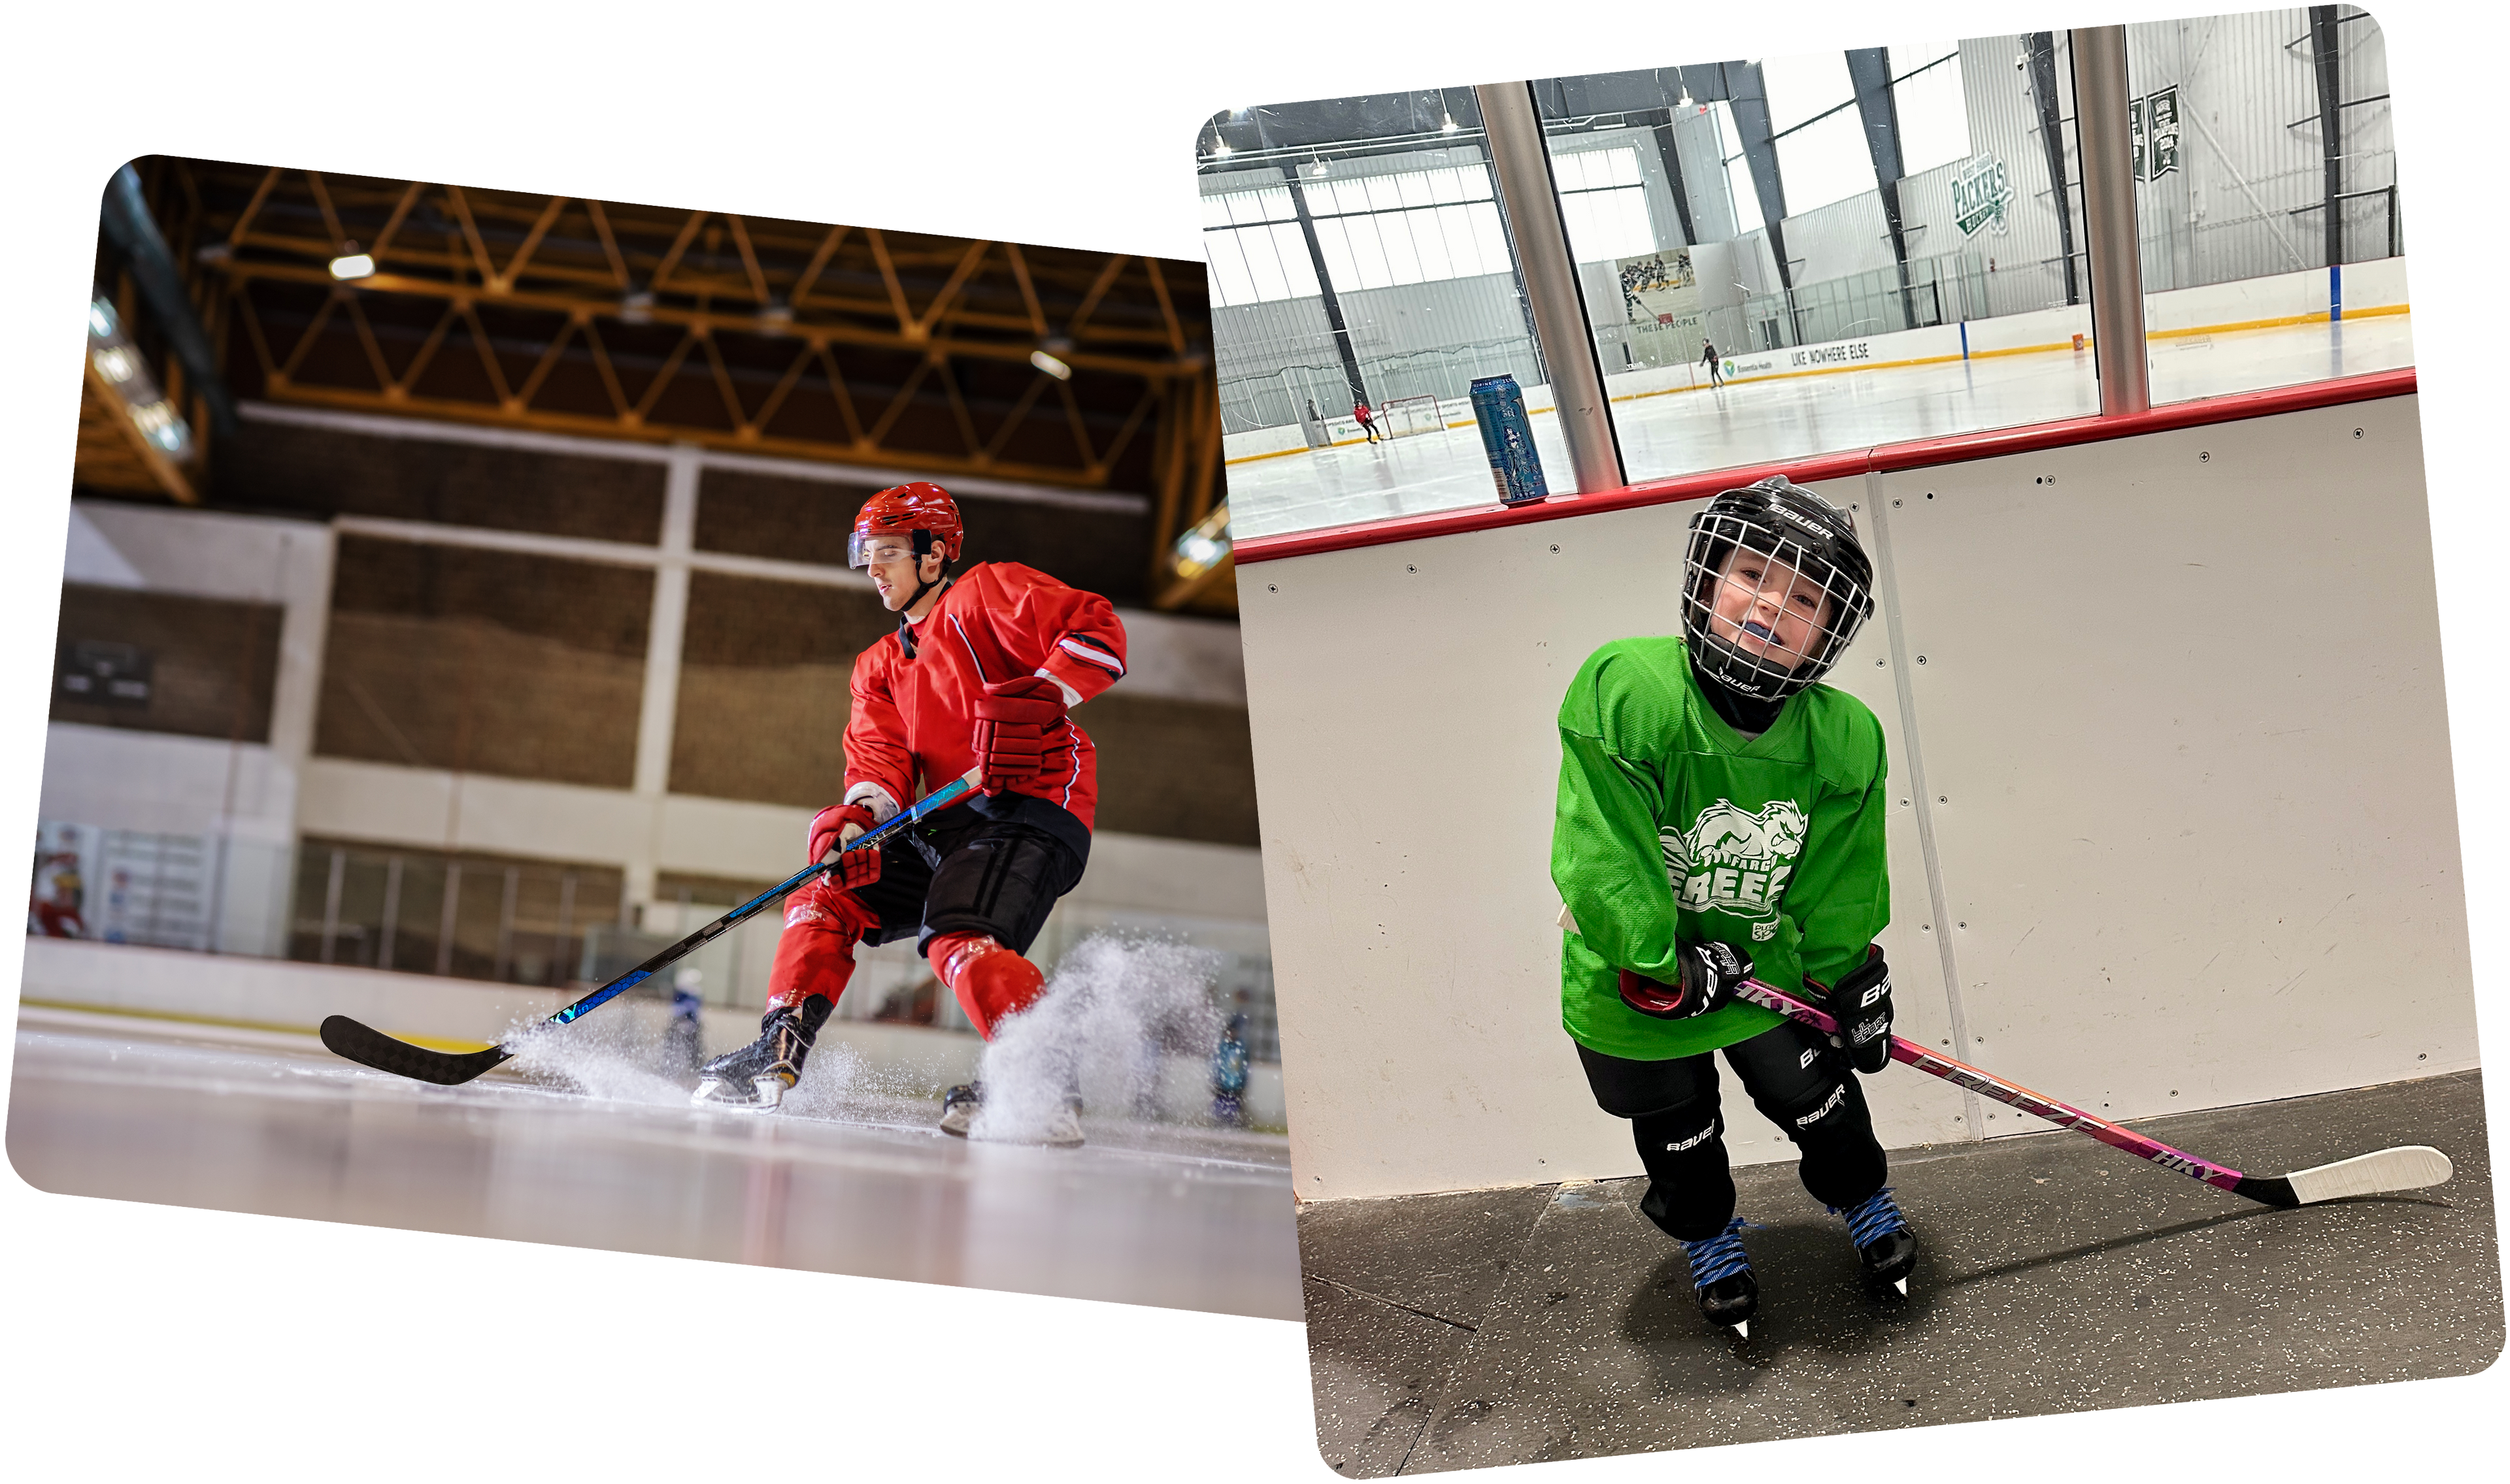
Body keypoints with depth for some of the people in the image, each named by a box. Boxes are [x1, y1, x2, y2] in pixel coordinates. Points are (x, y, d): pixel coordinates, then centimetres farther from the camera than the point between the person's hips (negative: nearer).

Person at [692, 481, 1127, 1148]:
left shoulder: (987, 593, 1)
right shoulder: (882, 666, 23)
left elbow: (1100, 634, -11)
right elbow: (880, 761, 8)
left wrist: (1039, 699, -27)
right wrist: (857, 818, -14)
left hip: (1031, 807, -8)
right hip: (947, 825, 8)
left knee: (959, 939, -30)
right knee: (824, 899, 5)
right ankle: (779, 1051, 7)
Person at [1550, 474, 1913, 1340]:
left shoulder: (1845, 739, -17)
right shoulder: (1623, 690, -31)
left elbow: (1839, 888, -3)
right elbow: (1601, 856, -27)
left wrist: (1853, 986, 3)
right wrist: (1661, 970, -22)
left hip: (1765, 969, 2)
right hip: (1636, 981, -2)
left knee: (1824, 1106, 18)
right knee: (1681, 1145, 19)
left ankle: (1868, 1209, 51)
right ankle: (1711, 1245, 50)